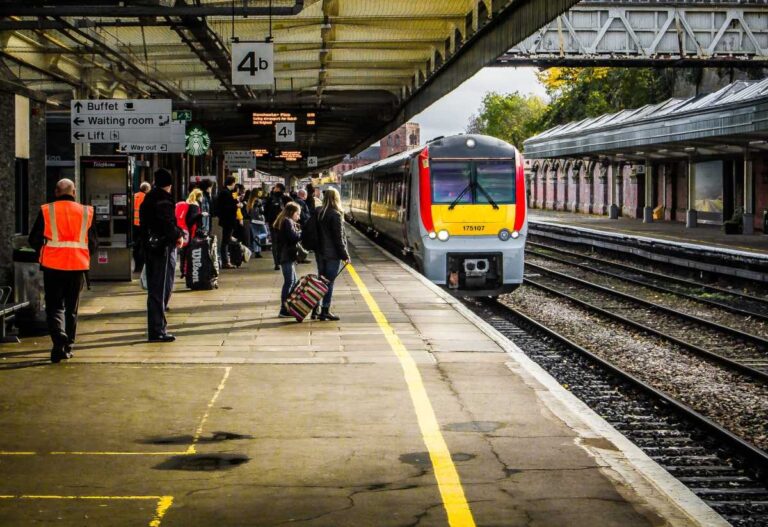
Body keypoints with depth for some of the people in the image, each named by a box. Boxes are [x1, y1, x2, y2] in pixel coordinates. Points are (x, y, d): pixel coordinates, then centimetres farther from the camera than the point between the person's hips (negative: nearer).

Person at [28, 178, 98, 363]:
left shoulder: (46, 211, -3)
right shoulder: (86, 212, 3)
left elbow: (34, 240, 3)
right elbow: (94, 242, 7)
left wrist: (42, 251, 23)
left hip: (52, 265, -2)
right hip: (78, 265, 2)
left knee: (54, 306, 4)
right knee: (71, 307, 15)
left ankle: (59, 342, -18)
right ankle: (68, 346, 18)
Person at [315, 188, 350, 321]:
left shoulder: (319, 213, 6)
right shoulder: (335, 215, -14)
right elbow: (339, 237, -13)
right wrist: (345, 255, -7)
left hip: (320, 253, 7)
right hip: (332, 254, -6)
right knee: (329, 281, -1)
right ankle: (325, 310, 0)